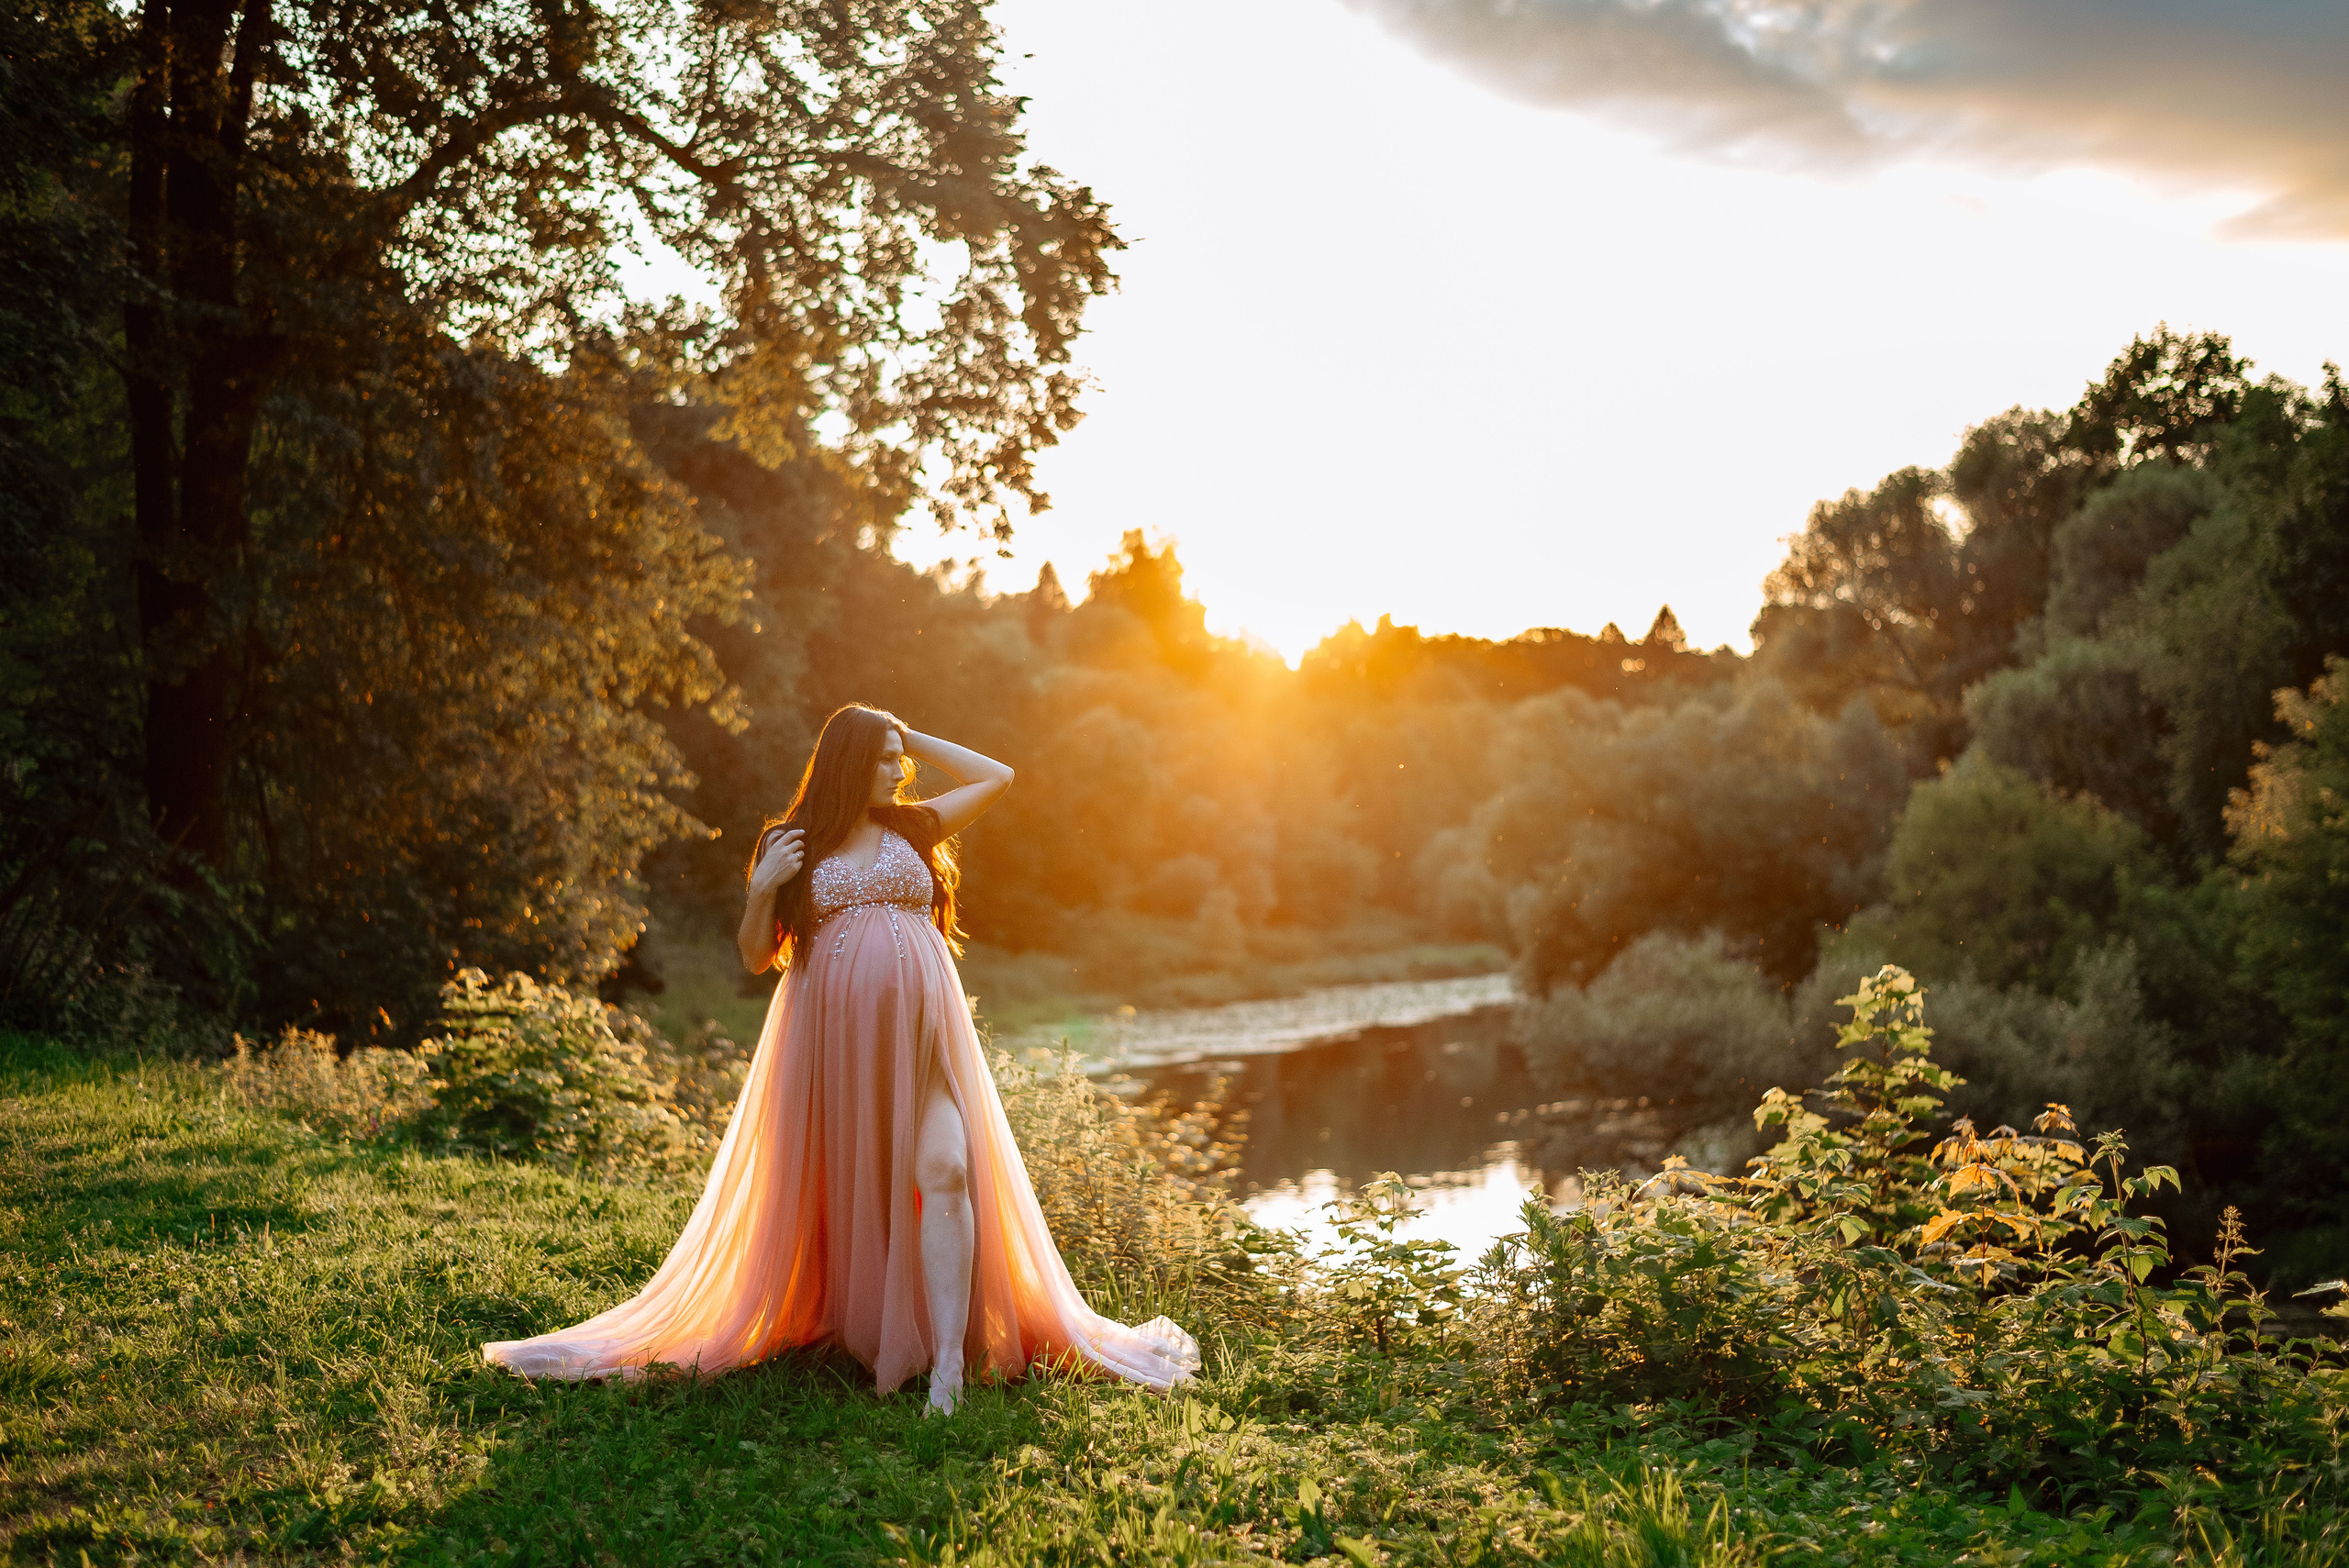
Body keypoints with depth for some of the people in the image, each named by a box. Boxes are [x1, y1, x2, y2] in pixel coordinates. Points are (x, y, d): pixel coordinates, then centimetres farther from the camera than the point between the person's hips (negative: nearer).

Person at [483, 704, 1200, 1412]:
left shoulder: (912, 828, 16)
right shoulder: (793, 845, 10)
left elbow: (997, 776, 24)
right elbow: (757, 957, 9)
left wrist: (914, 738, 18)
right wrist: (763, 887, -8)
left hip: (919, 1027, 1)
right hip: (835, 1030, 0)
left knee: (945, 1172, -17)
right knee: (850, 1187, 2)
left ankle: (949, 1359, -20)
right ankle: (865, 1341, 14)